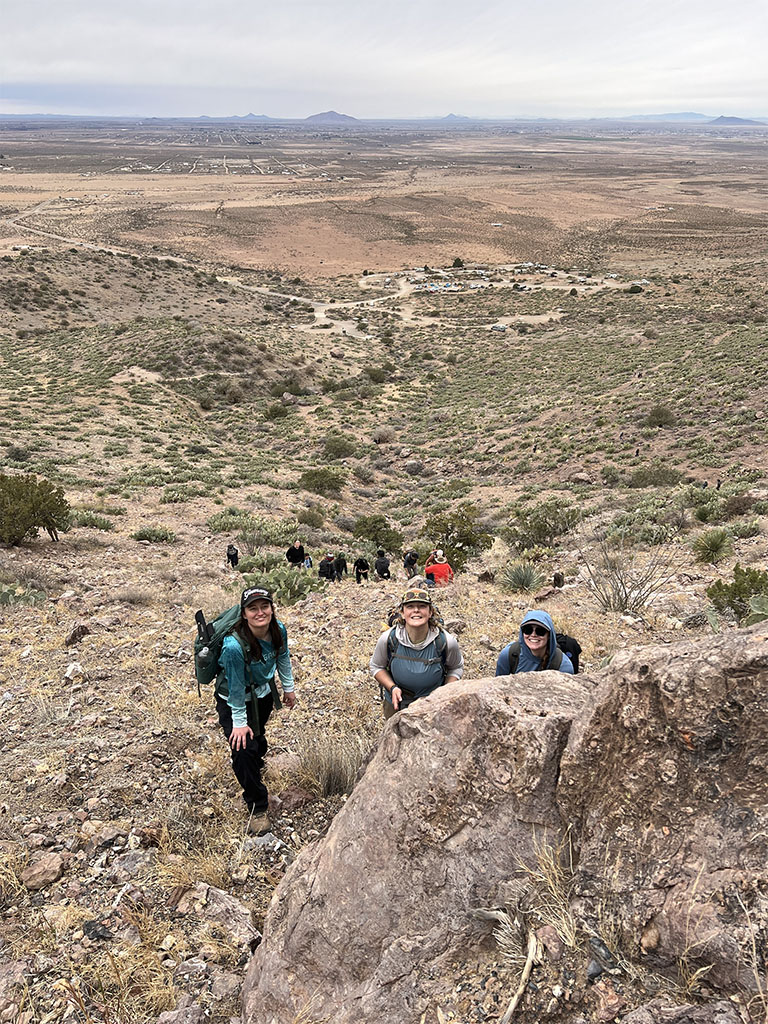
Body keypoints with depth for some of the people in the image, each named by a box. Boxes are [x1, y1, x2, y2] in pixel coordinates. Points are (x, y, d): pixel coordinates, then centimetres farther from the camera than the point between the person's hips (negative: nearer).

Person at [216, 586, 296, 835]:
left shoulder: (278, 630, -21)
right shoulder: (234, 645, -38)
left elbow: (283, 658, 1)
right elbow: (236, 687, -26)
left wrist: (289, 688, 12)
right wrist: (239, 722, -16)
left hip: (263, 693, 6)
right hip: (234, 700, -5)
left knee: (258, 733, 26)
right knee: (244, 748, -12)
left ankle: (256, 765, 61)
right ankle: (257, 807, 9)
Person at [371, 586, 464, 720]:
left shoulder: (446, 642, -21)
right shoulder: (388, 639, -21)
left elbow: (456, 668, -1)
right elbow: (376, 666, -3)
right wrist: (392, 687, -19)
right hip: (397, 704, 1)